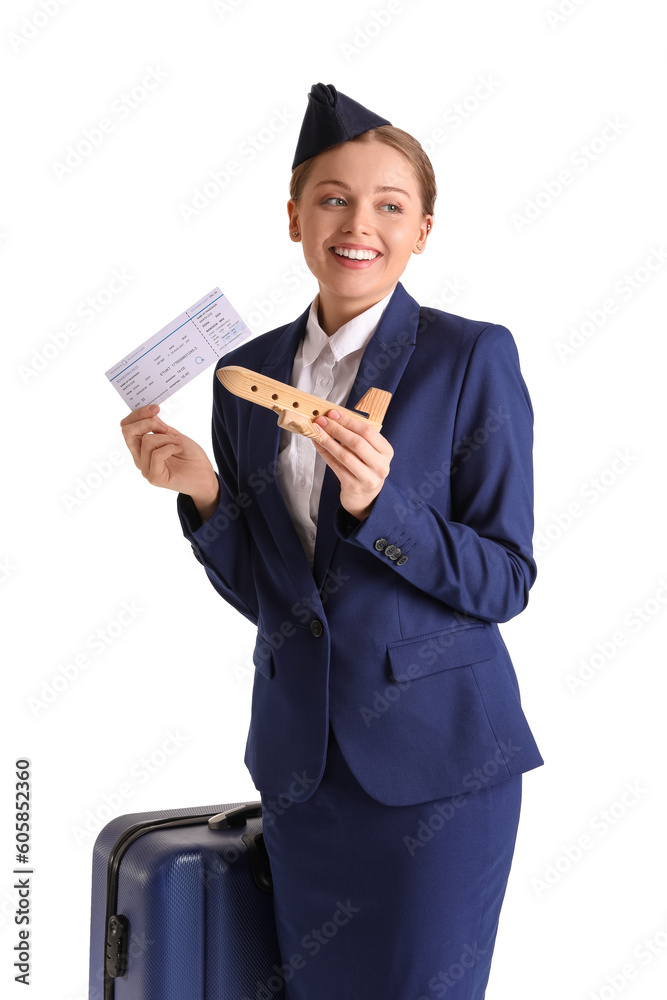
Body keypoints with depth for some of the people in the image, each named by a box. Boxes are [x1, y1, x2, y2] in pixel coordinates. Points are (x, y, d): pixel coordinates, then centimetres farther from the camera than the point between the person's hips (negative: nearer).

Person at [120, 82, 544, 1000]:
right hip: (299, 753, 5)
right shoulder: (247, 372, 5)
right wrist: (201, 490, -10)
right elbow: (255, 590, 8)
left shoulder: (473, 358, -9)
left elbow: (506, 581, -9)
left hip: (434, 752, -4)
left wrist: (378, 504, -24)